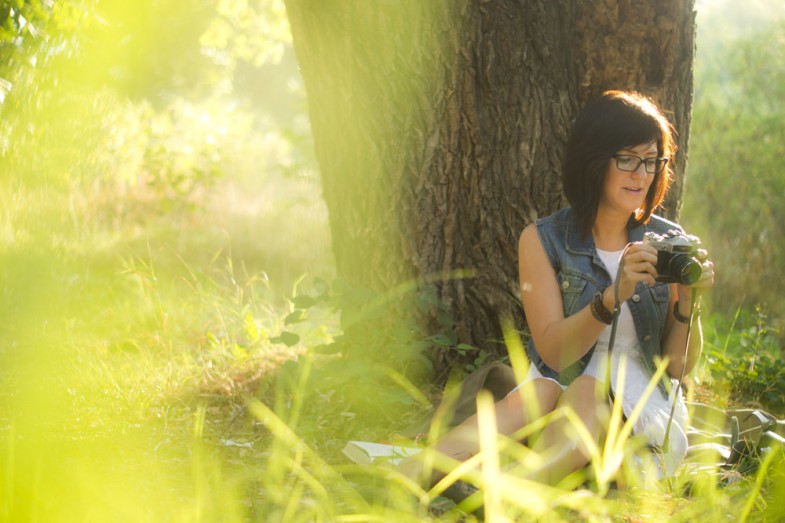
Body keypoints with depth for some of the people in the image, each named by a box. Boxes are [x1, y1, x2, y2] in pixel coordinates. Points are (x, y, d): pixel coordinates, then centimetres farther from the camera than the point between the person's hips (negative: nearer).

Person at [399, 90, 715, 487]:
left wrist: (688, 301, -16)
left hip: (642, 406, 0)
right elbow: (553, 351, -10)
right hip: (556, 388, 0)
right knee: (530, 399, -36)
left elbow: (679, 365, 3)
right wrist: (614, 296, -25)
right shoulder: (543, 240, 0)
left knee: (585, 393, -35)